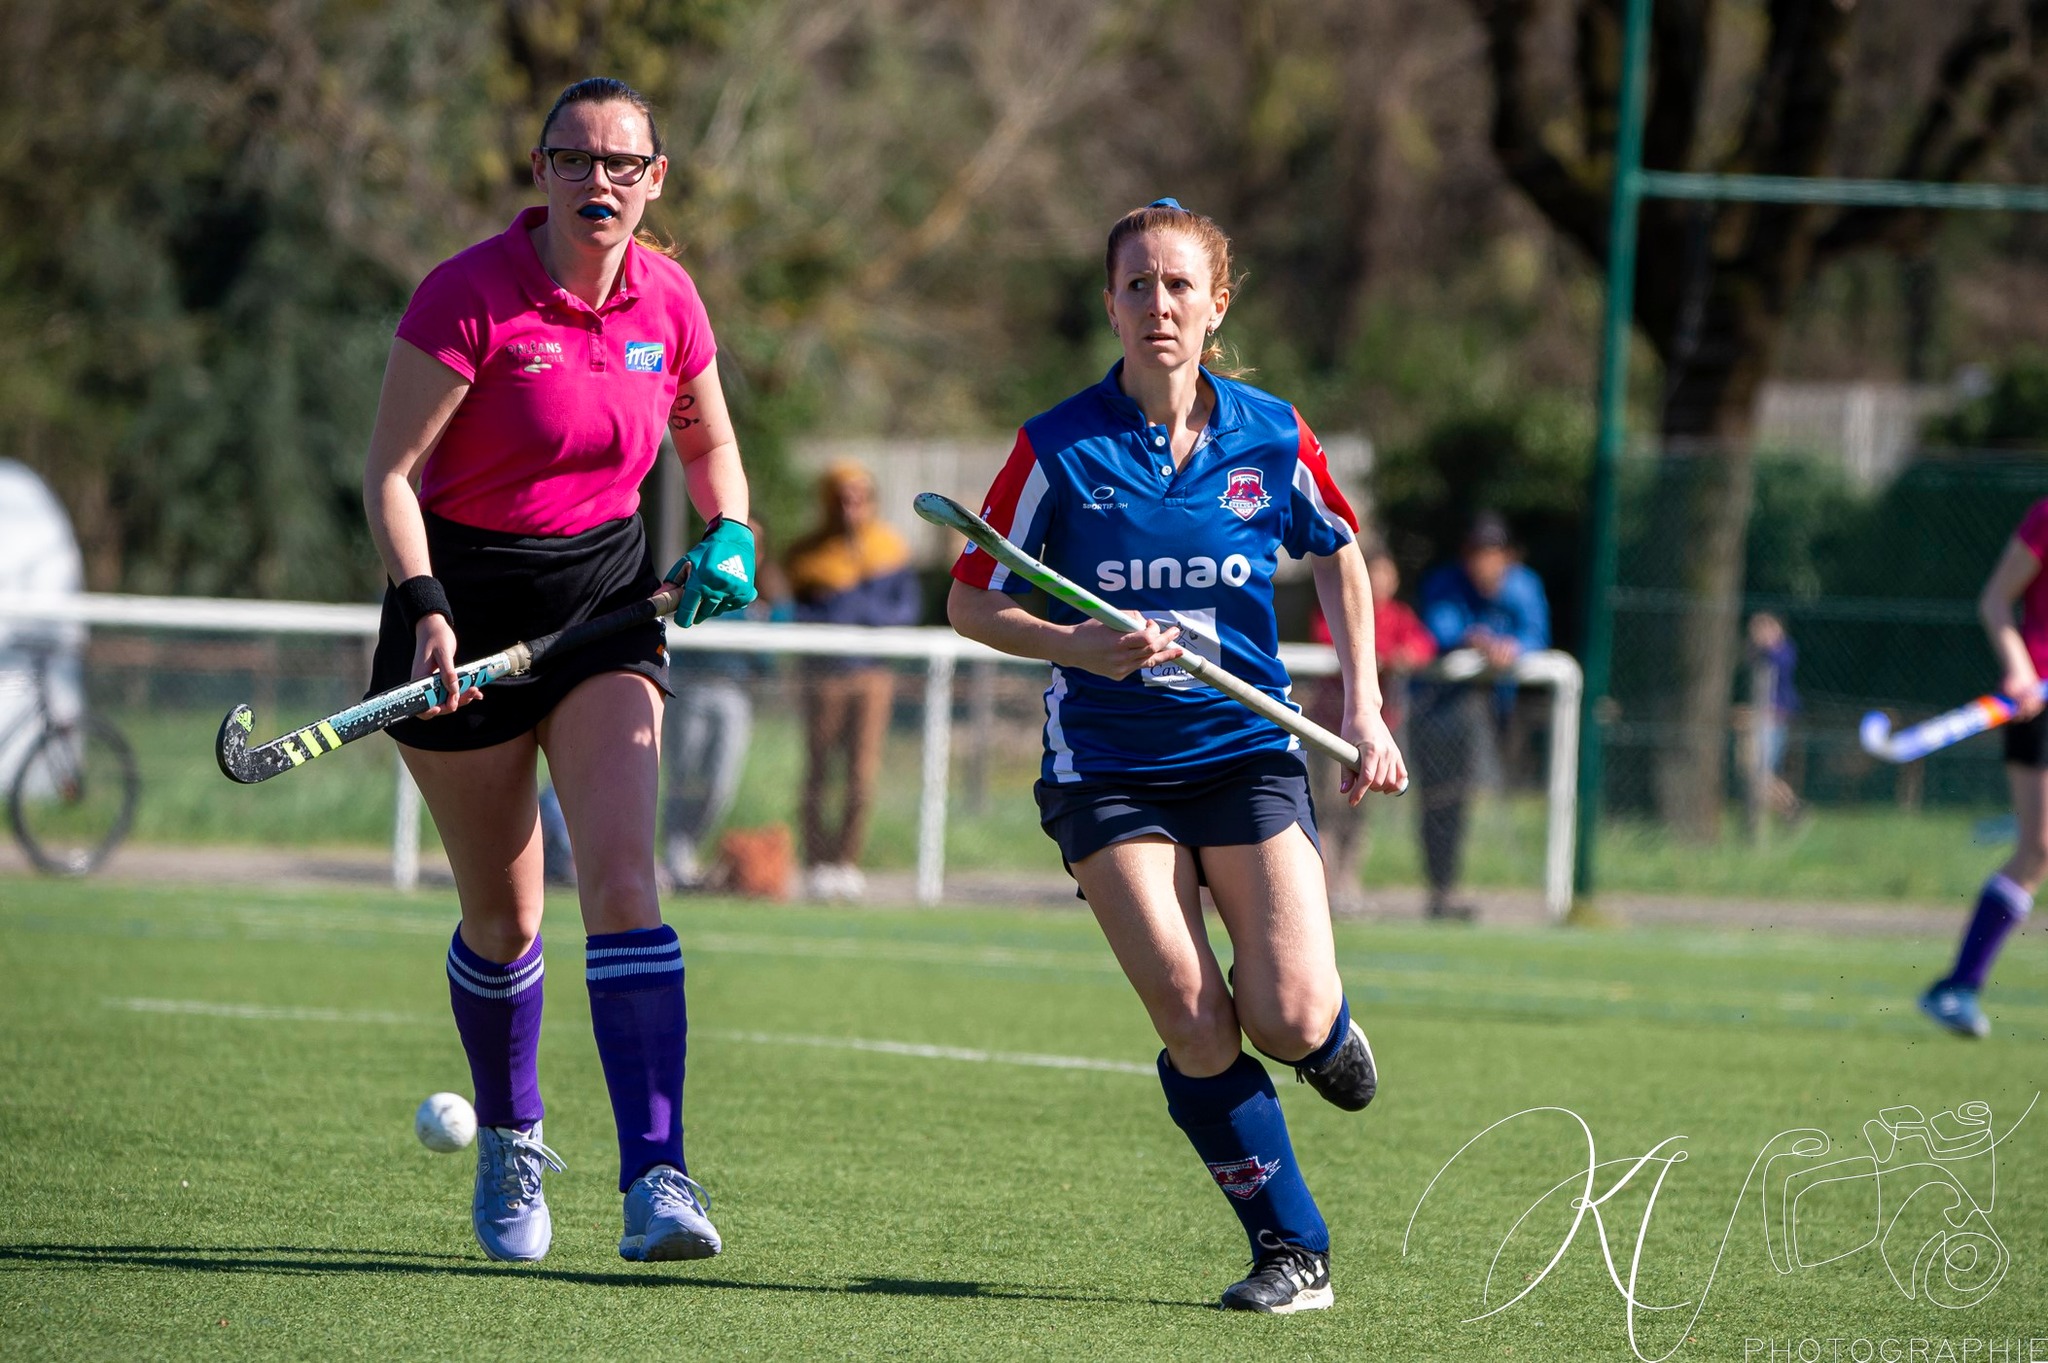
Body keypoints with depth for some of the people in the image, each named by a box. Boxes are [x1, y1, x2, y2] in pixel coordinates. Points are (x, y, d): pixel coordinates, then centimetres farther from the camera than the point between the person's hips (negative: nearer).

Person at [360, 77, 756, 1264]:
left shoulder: (666, 299, 0)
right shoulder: (472, 296, -14)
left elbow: (710, 443, 17)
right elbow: (390, 473, -14)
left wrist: (730, 537, -3)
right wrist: (427, 610, -26)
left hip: (607, 590, 2)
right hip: (468, 595, -2)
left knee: (622, 875, -17)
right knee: (504, 918, 6)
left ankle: (656, 1177, -23)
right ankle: (509, 1143, 33)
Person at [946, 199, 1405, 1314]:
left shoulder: (1272, 437, -1)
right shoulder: (1059, 449, -7)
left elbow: (1336, 553, 17)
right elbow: (972, 603, -1)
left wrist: (1362, 708, 10)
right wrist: (1078, 647, -18)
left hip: (1247, 751, 1)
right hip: (1106, 764, -1)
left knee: (1288, 1019, -13)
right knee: (1190, 1020, -14)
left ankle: (1328, 1029, 26)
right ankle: (1293, 1249, 1)